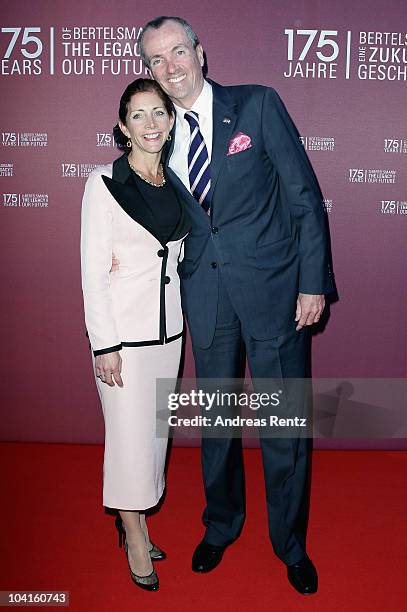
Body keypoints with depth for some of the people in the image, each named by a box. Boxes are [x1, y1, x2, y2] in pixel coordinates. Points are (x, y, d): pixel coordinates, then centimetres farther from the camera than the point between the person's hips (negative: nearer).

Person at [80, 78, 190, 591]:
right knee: (130, 432, 3)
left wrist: (183, 320, 12)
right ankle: (135, 538, 24)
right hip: (123, 328, -5)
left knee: (156, 428, 14)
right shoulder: (104, 183, -9)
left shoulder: (177, 182, 6)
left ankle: (133, 521, 35)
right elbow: (93, 270, -11)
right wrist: (104, 343, -14)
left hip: (169, 326, 6)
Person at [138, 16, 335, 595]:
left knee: (285, 422, 5)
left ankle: (290, 541, 28)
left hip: (272, 286, -3)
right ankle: (221, 525, 39)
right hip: (206, 293, 4)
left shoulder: (258, 104, -3)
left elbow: (305, 195, -5)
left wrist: (313, 281, -9)